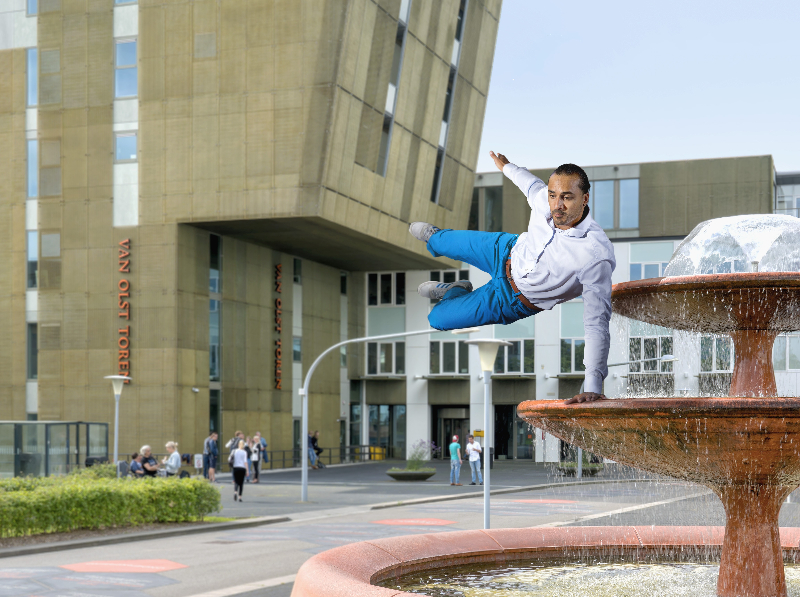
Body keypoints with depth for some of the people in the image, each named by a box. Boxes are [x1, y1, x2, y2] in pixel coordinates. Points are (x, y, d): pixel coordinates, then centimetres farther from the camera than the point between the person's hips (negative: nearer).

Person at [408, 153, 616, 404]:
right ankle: (435, 236, 69)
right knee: (443, 243, 30)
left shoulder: (597, 255, -43)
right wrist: (507, 167, 20)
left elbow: (597, 323, -41)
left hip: (513, 301, -4)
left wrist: (593, 387, -45)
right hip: (506, 251, 4)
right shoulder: (543, 200, -27)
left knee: (438, 319, 8)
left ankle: (458, 292, 42)